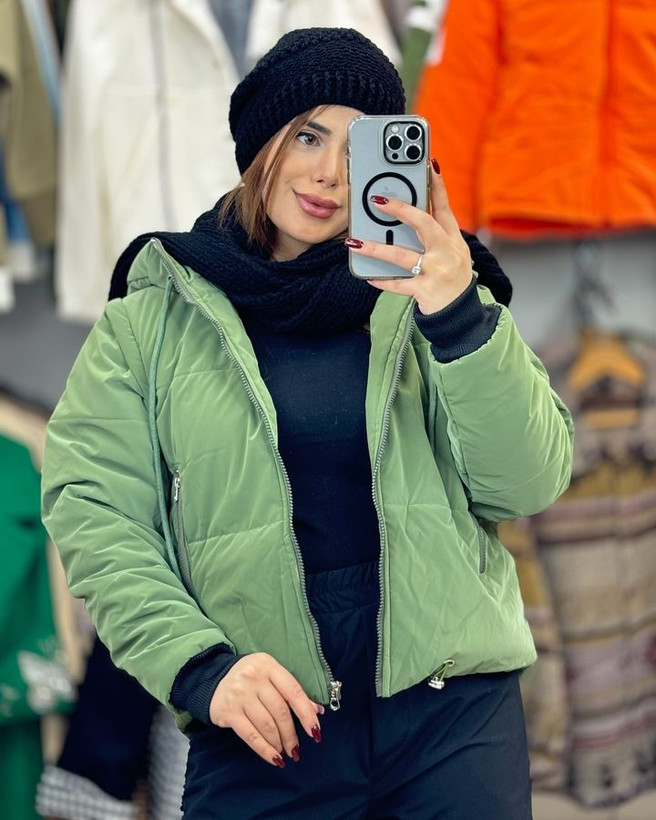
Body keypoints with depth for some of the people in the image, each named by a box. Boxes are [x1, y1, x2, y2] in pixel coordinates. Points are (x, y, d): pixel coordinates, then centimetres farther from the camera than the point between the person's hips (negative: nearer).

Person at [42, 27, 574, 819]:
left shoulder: (423, 293, 5)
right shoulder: (155, 312, 4)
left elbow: (526, 485, -3)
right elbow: (95, 510, -3)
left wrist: (460, 318, -17)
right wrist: (199, 667, -16)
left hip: (454, 713, 1)